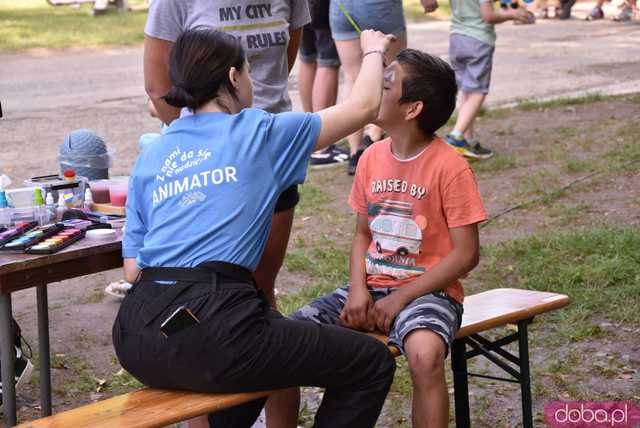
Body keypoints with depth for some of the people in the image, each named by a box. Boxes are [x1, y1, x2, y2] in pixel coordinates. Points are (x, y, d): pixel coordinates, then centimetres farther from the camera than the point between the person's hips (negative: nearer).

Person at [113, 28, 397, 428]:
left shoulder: (150, 158, 18)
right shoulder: (260, 133, 5)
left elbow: (134, 269, 14)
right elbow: (364, 106, 15)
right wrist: (373, 51, 34)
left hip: (138, 340, 7)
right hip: (208, 333, -7)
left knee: (271, 337, 37)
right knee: (372, 363, 9)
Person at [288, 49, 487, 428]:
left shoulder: (450, 166, -11)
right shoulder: (372, 158, 6)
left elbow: (466, 255, -11)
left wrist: (399, 298, -15)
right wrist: (358, 289, -5)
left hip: (426, 290, -6)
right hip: (372, 287, 6)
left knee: (425, 353, -37)